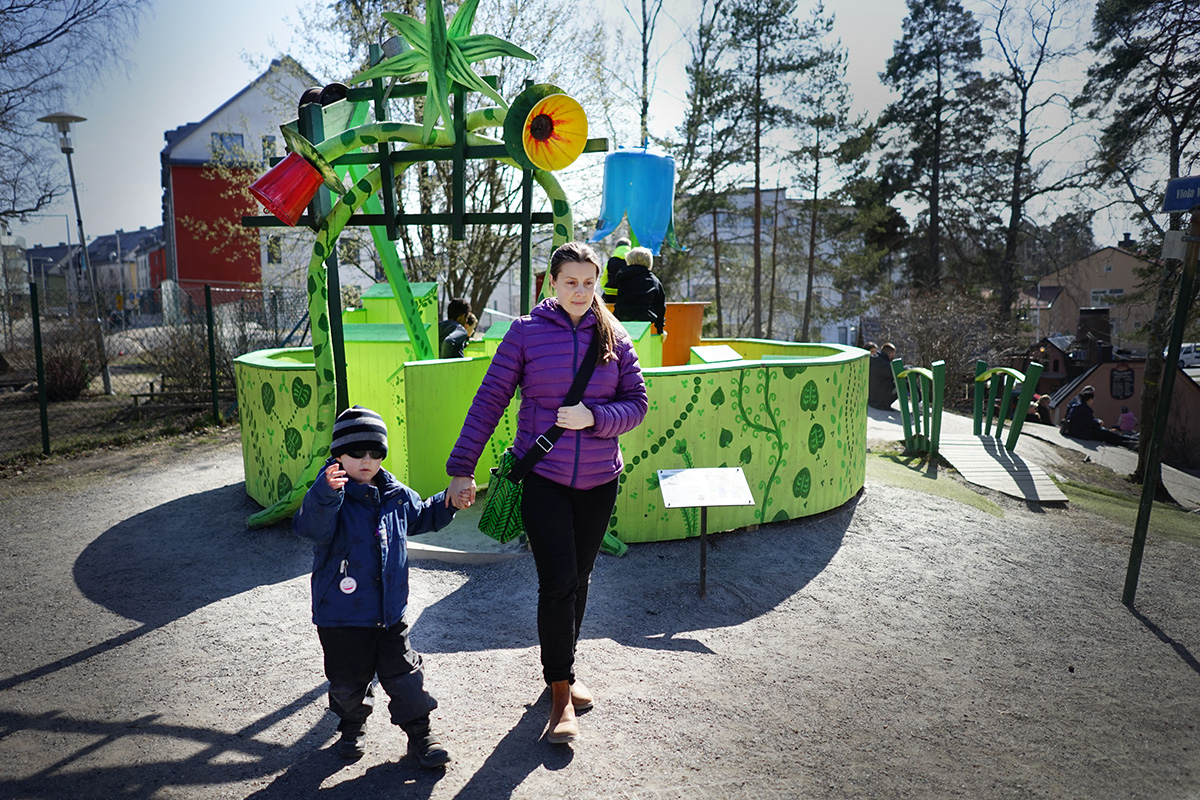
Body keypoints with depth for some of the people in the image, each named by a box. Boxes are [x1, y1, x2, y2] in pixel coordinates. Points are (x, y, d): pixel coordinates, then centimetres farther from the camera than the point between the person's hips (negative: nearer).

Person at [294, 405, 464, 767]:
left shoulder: (396, 495, 2)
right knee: (348, 679, 14)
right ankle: (353, 724, 42)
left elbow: (421, 517, 22)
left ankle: (419, 732, 26)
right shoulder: (330, 496, -15)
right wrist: (326, 492, -54)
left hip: (390, 611, 3)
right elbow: (312, 527, -37)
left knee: (403, 673, 10)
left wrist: (447, 502, 7)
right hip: (342, 615, -3)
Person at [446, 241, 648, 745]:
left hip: (599, 479, 3)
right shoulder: (526, 332, -4)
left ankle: (560, 667, 35)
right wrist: (462, 469, -8)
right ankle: (561, 694, 9)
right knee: (558, 583, -6)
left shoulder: (613, 336, 4)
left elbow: (636, 404, 2)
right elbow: (489, 401, -5)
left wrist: (593, 417, -17)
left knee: (578, 579, 14)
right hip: (542, 477, -3)